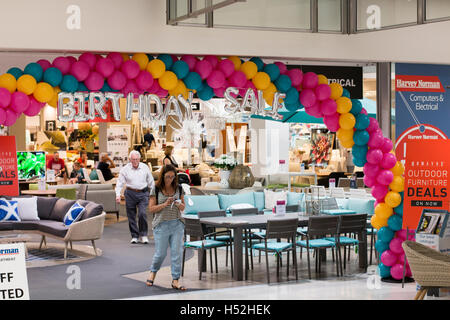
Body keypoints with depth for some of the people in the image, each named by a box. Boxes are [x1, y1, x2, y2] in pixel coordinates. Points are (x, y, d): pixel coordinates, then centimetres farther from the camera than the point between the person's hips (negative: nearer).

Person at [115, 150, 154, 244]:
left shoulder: (145, 167, 3)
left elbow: (151, 182, 13)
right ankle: (134, 236, 16)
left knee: (142, 214, -14)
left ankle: (143, 235, 1)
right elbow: (120, 183, 0)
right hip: (130, 193, 1)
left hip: (143, 193, -1)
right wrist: (118, 195, -11)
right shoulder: (125, 169, 0)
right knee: (131, 216, 4)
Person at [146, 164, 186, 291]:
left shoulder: (178, 188, 6)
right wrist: (165, 204, -17)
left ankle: (175, 280, 6)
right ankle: (153, 272, 33)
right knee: (160, 253, 4)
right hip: (161, 225, -3)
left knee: (177, 252, -1)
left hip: (177, 224, 3)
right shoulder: (156, 189, -2)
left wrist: (179, 205, -10)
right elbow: (151, 208, -4)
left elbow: (183, 207, 13)